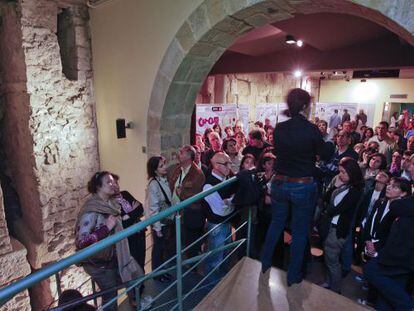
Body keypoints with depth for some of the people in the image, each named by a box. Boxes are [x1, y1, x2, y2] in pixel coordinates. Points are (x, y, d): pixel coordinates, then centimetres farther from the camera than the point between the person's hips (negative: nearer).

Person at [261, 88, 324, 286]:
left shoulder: (279, 128, -6)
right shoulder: (311, 130, -16)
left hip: (280, 184, 3)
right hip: (303, 186, -3)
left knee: (275, 225, 22)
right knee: (300, 232, 14)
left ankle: (264, 264, 38)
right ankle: (293, 275, 29)